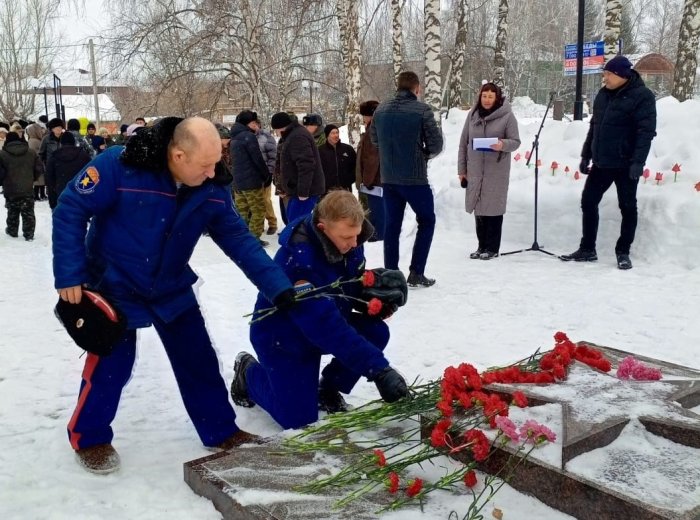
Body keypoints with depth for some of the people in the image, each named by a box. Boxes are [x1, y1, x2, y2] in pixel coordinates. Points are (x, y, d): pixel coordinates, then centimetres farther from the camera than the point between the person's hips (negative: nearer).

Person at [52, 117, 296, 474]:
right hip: (114, 284, -4)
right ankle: (88, 438, 22)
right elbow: (70, 211, -20)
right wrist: (70, 275, -22)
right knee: (111, 361, -3)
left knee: (198, 359, 7)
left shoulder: (213, 187, -14)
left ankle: (222, 432, 23)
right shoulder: (119, 166, -28)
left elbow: (238, 239, -8)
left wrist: (277, 286, -16)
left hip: (171, 287, 5)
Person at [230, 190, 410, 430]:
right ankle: (249, 372, 19)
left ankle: (328, 389, 9)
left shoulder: (349, 244, -13)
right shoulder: (296, 259, -37)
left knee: (376, 333, -15)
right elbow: (327, 327, -41)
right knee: (298, 418, -10)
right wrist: (379, 369, -43)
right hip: (283, 337, -6)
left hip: (323, 325, 7)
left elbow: (355, 289, 2)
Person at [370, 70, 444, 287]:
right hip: (415, 178, -5)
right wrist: (424, 153, 9)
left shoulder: (381, 110, 3)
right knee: (426, 221, 11)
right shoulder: (422, 110, -12)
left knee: (392, 224, 13)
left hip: (388, 178, 5)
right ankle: (416, 274, 6)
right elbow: (436, 144, -11)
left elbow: (374, 140, 14)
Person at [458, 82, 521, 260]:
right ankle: (482, 245, 22)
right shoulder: (473, 115, 6)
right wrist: (462, 169, 8)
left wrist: (503, 145, -25)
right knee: (478, 207, 9)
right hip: (475, 170, 4)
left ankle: (492, 248, 11)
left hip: (496, 171, -4)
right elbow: (463, 142, 9)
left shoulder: (507, 116, -4)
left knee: (493, 207, 0)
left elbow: (515, 142, -3)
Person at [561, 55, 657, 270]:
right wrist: (586, 155, 16)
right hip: (601, 162, 7)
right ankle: (587, 249, 18)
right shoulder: (603, 94, 11)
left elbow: (646, 131, -16)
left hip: (625, 165, -7)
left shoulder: (642, 96, -10)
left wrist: (638, 161, -24)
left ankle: (623, 253, 13)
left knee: (628, 207, 3)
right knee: (588, 202, 8)